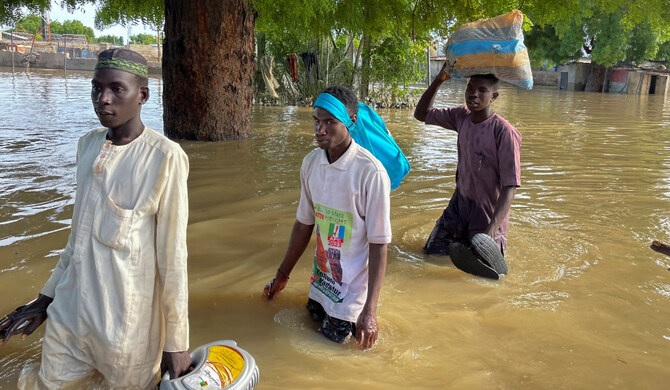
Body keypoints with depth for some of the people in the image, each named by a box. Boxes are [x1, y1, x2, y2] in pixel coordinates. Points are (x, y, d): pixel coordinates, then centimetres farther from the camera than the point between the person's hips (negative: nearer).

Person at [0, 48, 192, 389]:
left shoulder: (164, 157, -16)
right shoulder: (88, 144, 4)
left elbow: (172, 256, -14)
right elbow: (79, 235, 13)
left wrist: (175, 342, -9)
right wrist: (47, 296, 17)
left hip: (127, 324, -6)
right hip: (68, 314, 7)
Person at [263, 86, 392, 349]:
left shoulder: (370, 173, -24)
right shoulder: (310, 163, -5)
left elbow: (378, 245, -21)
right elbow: (304, 223, 7)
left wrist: (370, 311, -23)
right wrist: (282, 275, 14)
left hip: (351, 289, -6)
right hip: (320, 279, 6)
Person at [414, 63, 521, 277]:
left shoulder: (505, 133, -24)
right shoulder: (462, 117, -5)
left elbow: (509, 186, -26)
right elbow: (422, 114, 6)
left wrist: (492, 229, -35)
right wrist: (439, 80, -8)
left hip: (487, 212, -6)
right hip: (460, 203, 6)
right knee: (432, 252, 15)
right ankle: (463, 241, 40)